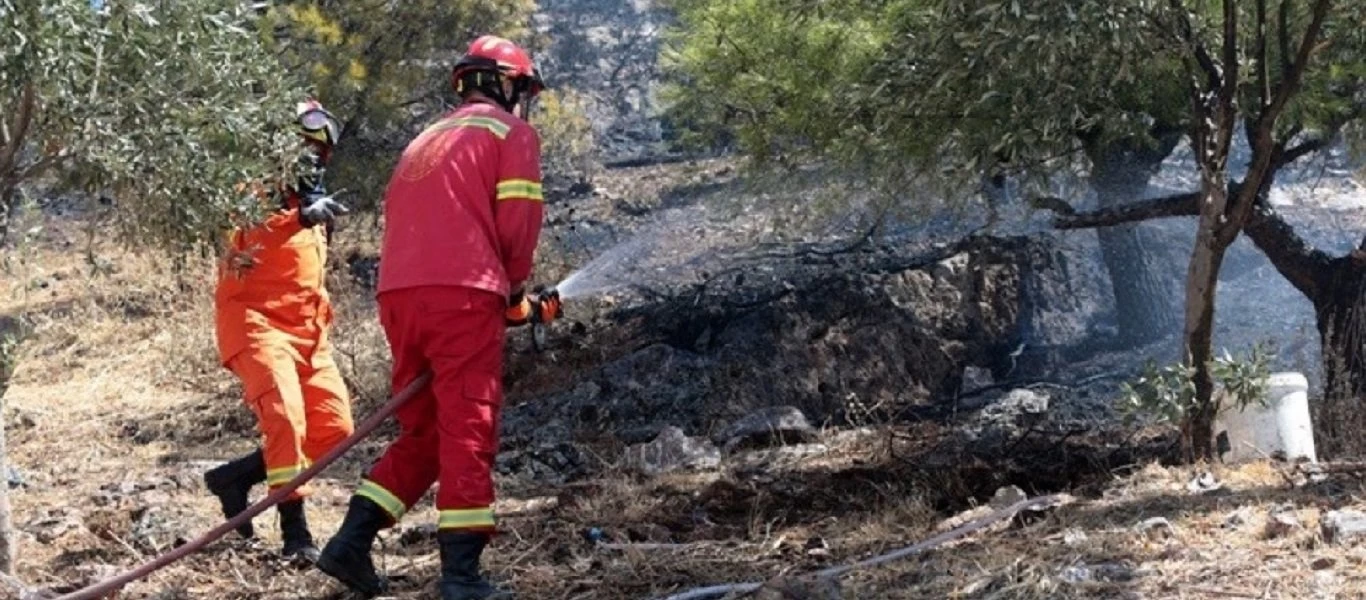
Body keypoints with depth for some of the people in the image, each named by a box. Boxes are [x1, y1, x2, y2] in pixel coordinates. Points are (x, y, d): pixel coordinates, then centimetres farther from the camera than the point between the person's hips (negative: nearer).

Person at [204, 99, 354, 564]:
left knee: (334, 429, 1)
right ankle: (295, 532, -21)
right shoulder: (261, 190, -4)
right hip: (256, 322, -8)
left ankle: (234, 477, 14)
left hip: (305, 332, 8)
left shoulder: (311, 200, 22)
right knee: (286, 419, -24)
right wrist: (300, 217, -38)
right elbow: (243, 237, -25)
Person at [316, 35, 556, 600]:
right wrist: (515, 289, 15)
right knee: (469, 431, -4)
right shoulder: (512, 132, 8)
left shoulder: (424, 142, 29)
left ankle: (352, 541, 7)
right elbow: (516, 220, -4)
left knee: (421, 432, 16)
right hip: (461, 294, -7)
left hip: (398, 294, 7)